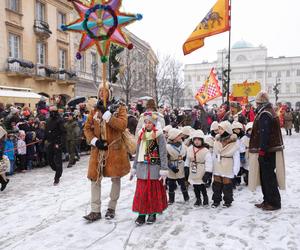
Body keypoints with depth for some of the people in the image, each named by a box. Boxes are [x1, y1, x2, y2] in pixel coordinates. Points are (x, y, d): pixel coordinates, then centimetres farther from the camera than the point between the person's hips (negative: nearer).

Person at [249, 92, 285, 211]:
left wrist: (262, 149, -24)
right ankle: (268, 200, 24)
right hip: (270, 150, 10)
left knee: (268, 176, -4)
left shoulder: (264, 114, -15)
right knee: (266, 176, 15)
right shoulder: (270, 112, 18)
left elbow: (264, 133, -24)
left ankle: (274, 202, 4)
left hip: (266, 151, -10)